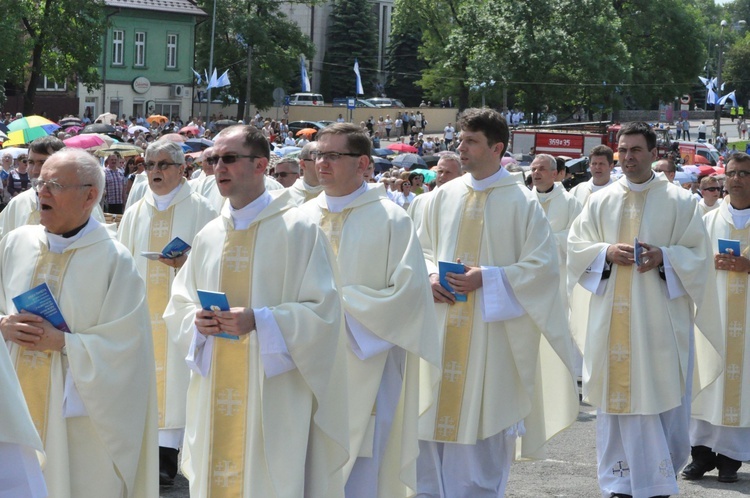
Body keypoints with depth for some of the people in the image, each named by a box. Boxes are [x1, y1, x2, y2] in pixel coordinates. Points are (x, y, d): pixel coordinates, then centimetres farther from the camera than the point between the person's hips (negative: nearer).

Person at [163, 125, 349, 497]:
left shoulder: (298, 230, -5)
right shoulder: (208, 236, 12)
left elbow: (323, 310, -10)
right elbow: (178, 307, 17)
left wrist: (258, 320, -20)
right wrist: (197, 320, -6)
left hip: (273, 395, -5)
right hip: (215, 394, 5)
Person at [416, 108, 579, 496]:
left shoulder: (521, 202, -6)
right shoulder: (444, 196, 7)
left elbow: (543, 265, -8)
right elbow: (422, 250, 17)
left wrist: (488, 278, -17)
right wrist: (430, 276, -5)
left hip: (492, 333, -4)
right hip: (442, 331, 4)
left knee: (483, 418, 1)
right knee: (435, 417, 5)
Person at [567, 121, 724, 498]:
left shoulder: (679, 201, 2)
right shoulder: (600, 202, 10)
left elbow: (697, 255, 1)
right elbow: (576, 245, 9)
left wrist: (663, 257, -17)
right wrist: (606, 252, -10)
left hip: (660, 317, -2)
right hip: (613, 319, 2)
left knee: (663, 399, -2)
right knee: (618, 395, 3)